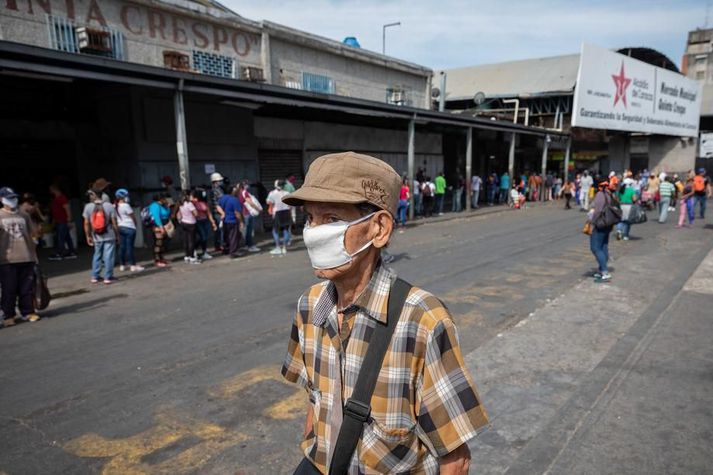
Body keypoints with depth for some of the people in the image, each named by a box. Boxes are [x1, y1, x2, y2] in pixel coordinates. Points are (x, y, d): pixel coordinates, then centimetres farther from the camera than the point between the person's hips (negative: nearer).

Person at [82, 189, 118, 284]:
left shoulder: (88, 207, -4)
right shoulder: (109, 206, -7)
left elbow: (86, 223, -2)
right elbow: (114, 223, -8)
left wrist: (88, 236, 8)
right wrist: (117, 235, 1)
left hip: (97, 237, 2)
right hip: (109, 237, -2)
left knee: (97, 256, 16)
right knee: (108, 257, 2)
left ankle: (95, 277, 18)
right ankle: (107, 277, 3)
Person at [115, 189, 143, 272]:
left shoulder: (115, 206, 6)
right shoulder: (126, 206, -15)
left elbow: (115, 219, 10)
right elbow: (132, 217, -7)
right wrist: (135, 224, 10)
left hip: (120, 227, 7)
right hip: (129, 228, -7)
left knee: (122, 246, 9)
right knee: (129, 247, -5)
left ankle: (122, 265, 14)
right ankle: (133, 265, -2)